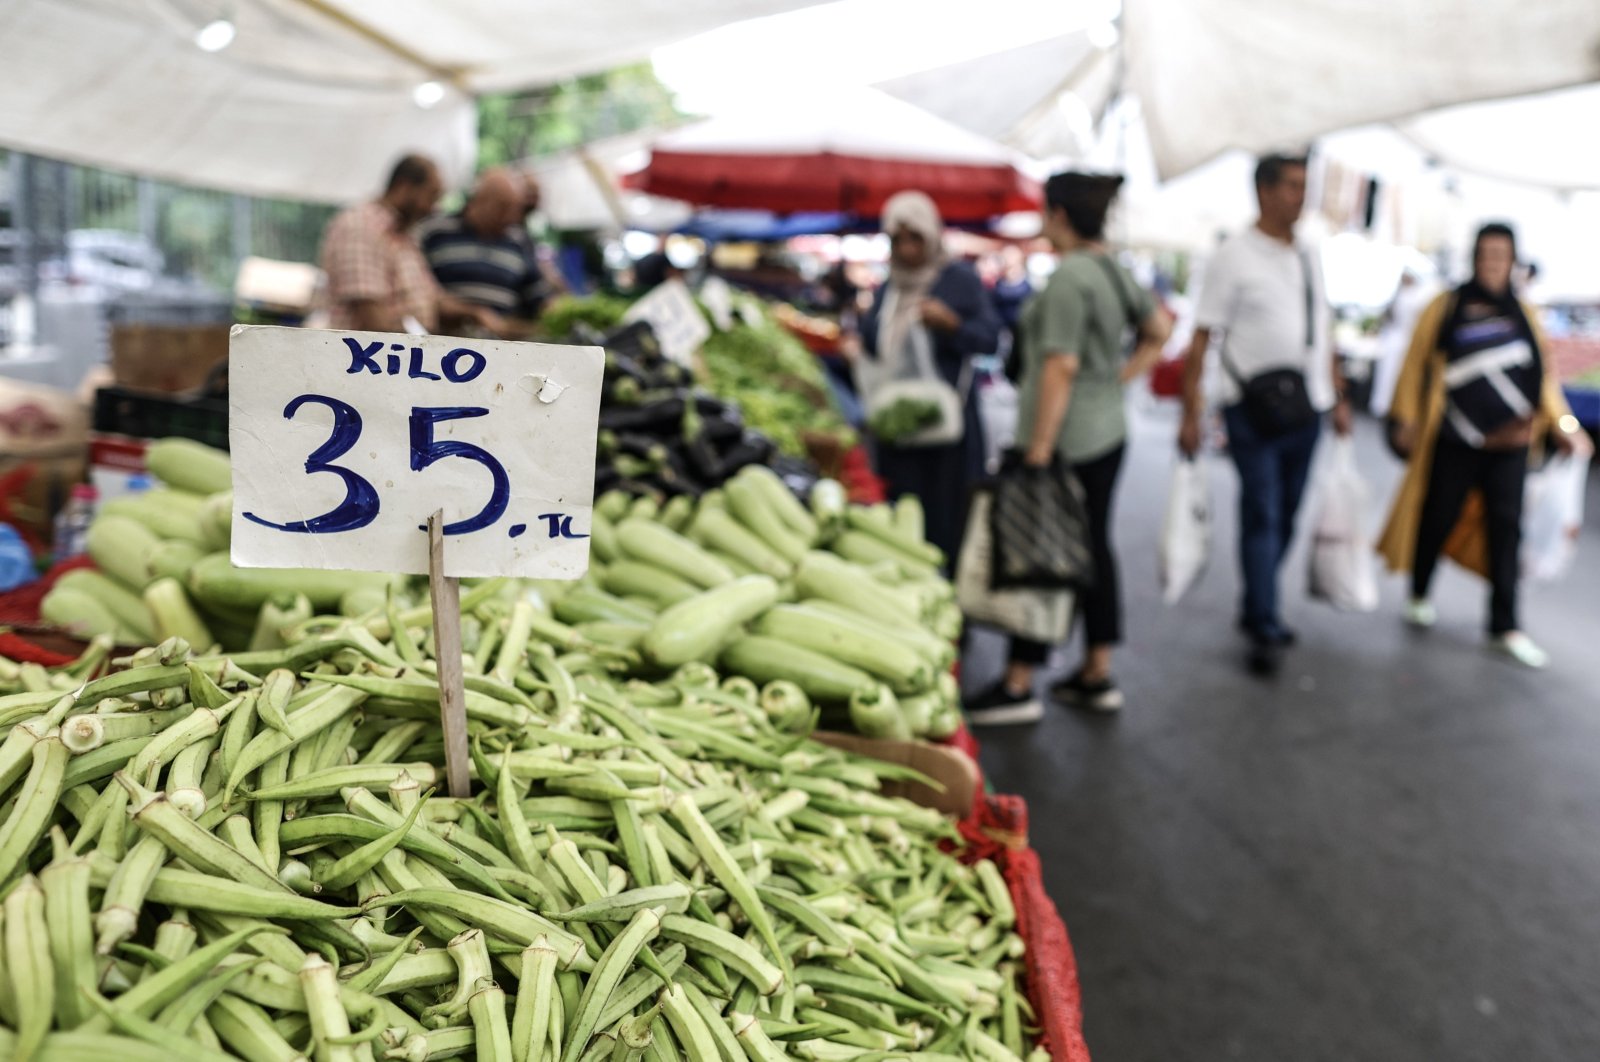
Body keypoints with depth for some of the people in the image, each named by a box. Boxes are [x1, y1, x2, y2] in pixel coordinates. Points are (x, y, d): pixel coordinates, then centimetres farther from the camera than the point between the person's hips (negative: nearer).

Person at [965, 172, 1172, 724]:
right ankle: (1097, 676, 23)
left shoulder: (1069, 278, -18)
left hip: (1068, 438, -10)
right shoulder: (1114, 271, 11)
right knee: (1094, 546, 14)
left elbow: (1061, 367, -22)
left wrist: (1039, 446, -21)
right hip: (1109, 430, 10)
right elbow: (1159, 329, 20)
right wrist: (1122, 377, 14)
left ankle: (1019, 685, 6)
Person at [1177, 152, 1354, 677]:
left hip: (1305, 408, 6)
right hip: (1255, 410, -6)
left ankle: (1256, 609, 25)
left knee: (1285, 518, 11)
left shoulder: (1308, 259, 14)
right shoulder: (1234, 257, -5)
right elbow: (1202, 337, -9)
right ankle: (1265, 631, 1)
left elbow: (1322, 334, 21)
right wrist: (1191, 412, -15)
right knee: (1261, 518, -5)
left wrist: (1338, 398, 16)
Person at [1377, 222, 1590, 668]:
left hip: (1510, 442, 3)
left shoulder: (1523, 314, 10)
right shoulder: (1445, 309, 0)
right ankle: (1419, 596, 29)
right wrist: (1407, 418, -1)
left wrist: (1562, 423, 12)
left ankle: (1505, 627, 8)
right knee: (1437, 518, 5)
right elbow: (1416, 363, 2)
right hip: (1455, 442, -3)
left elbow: (1544, 373, 16)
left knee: (1505, 527, 2)